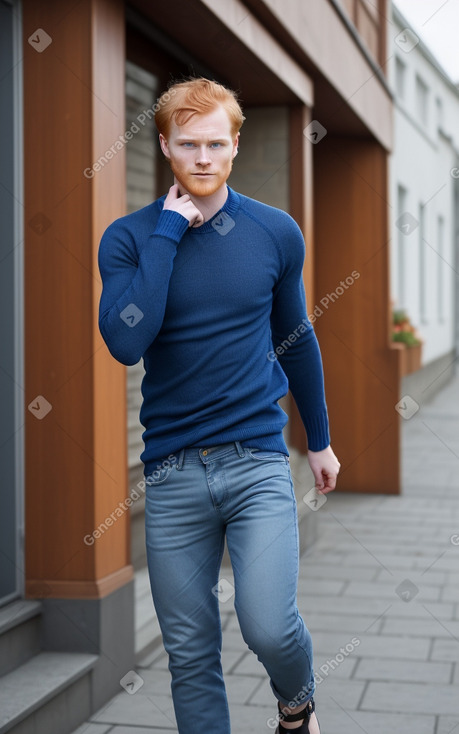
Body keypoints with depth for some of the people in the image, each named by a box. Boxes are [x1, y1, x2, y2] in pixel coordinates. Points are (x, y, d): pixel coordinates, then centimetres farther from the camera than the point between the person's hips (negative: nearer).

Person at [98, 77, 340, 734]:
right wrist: (168, 231, -16)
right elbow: (126, 342, -19)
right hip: (172, 472, 1)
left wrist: (320, 440, 21)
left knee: (270, 628, -13)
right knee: (190, 652, 7)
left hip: (258, 461, 0)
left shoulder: (276, 232, 2)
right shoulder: (128, 238, -2)